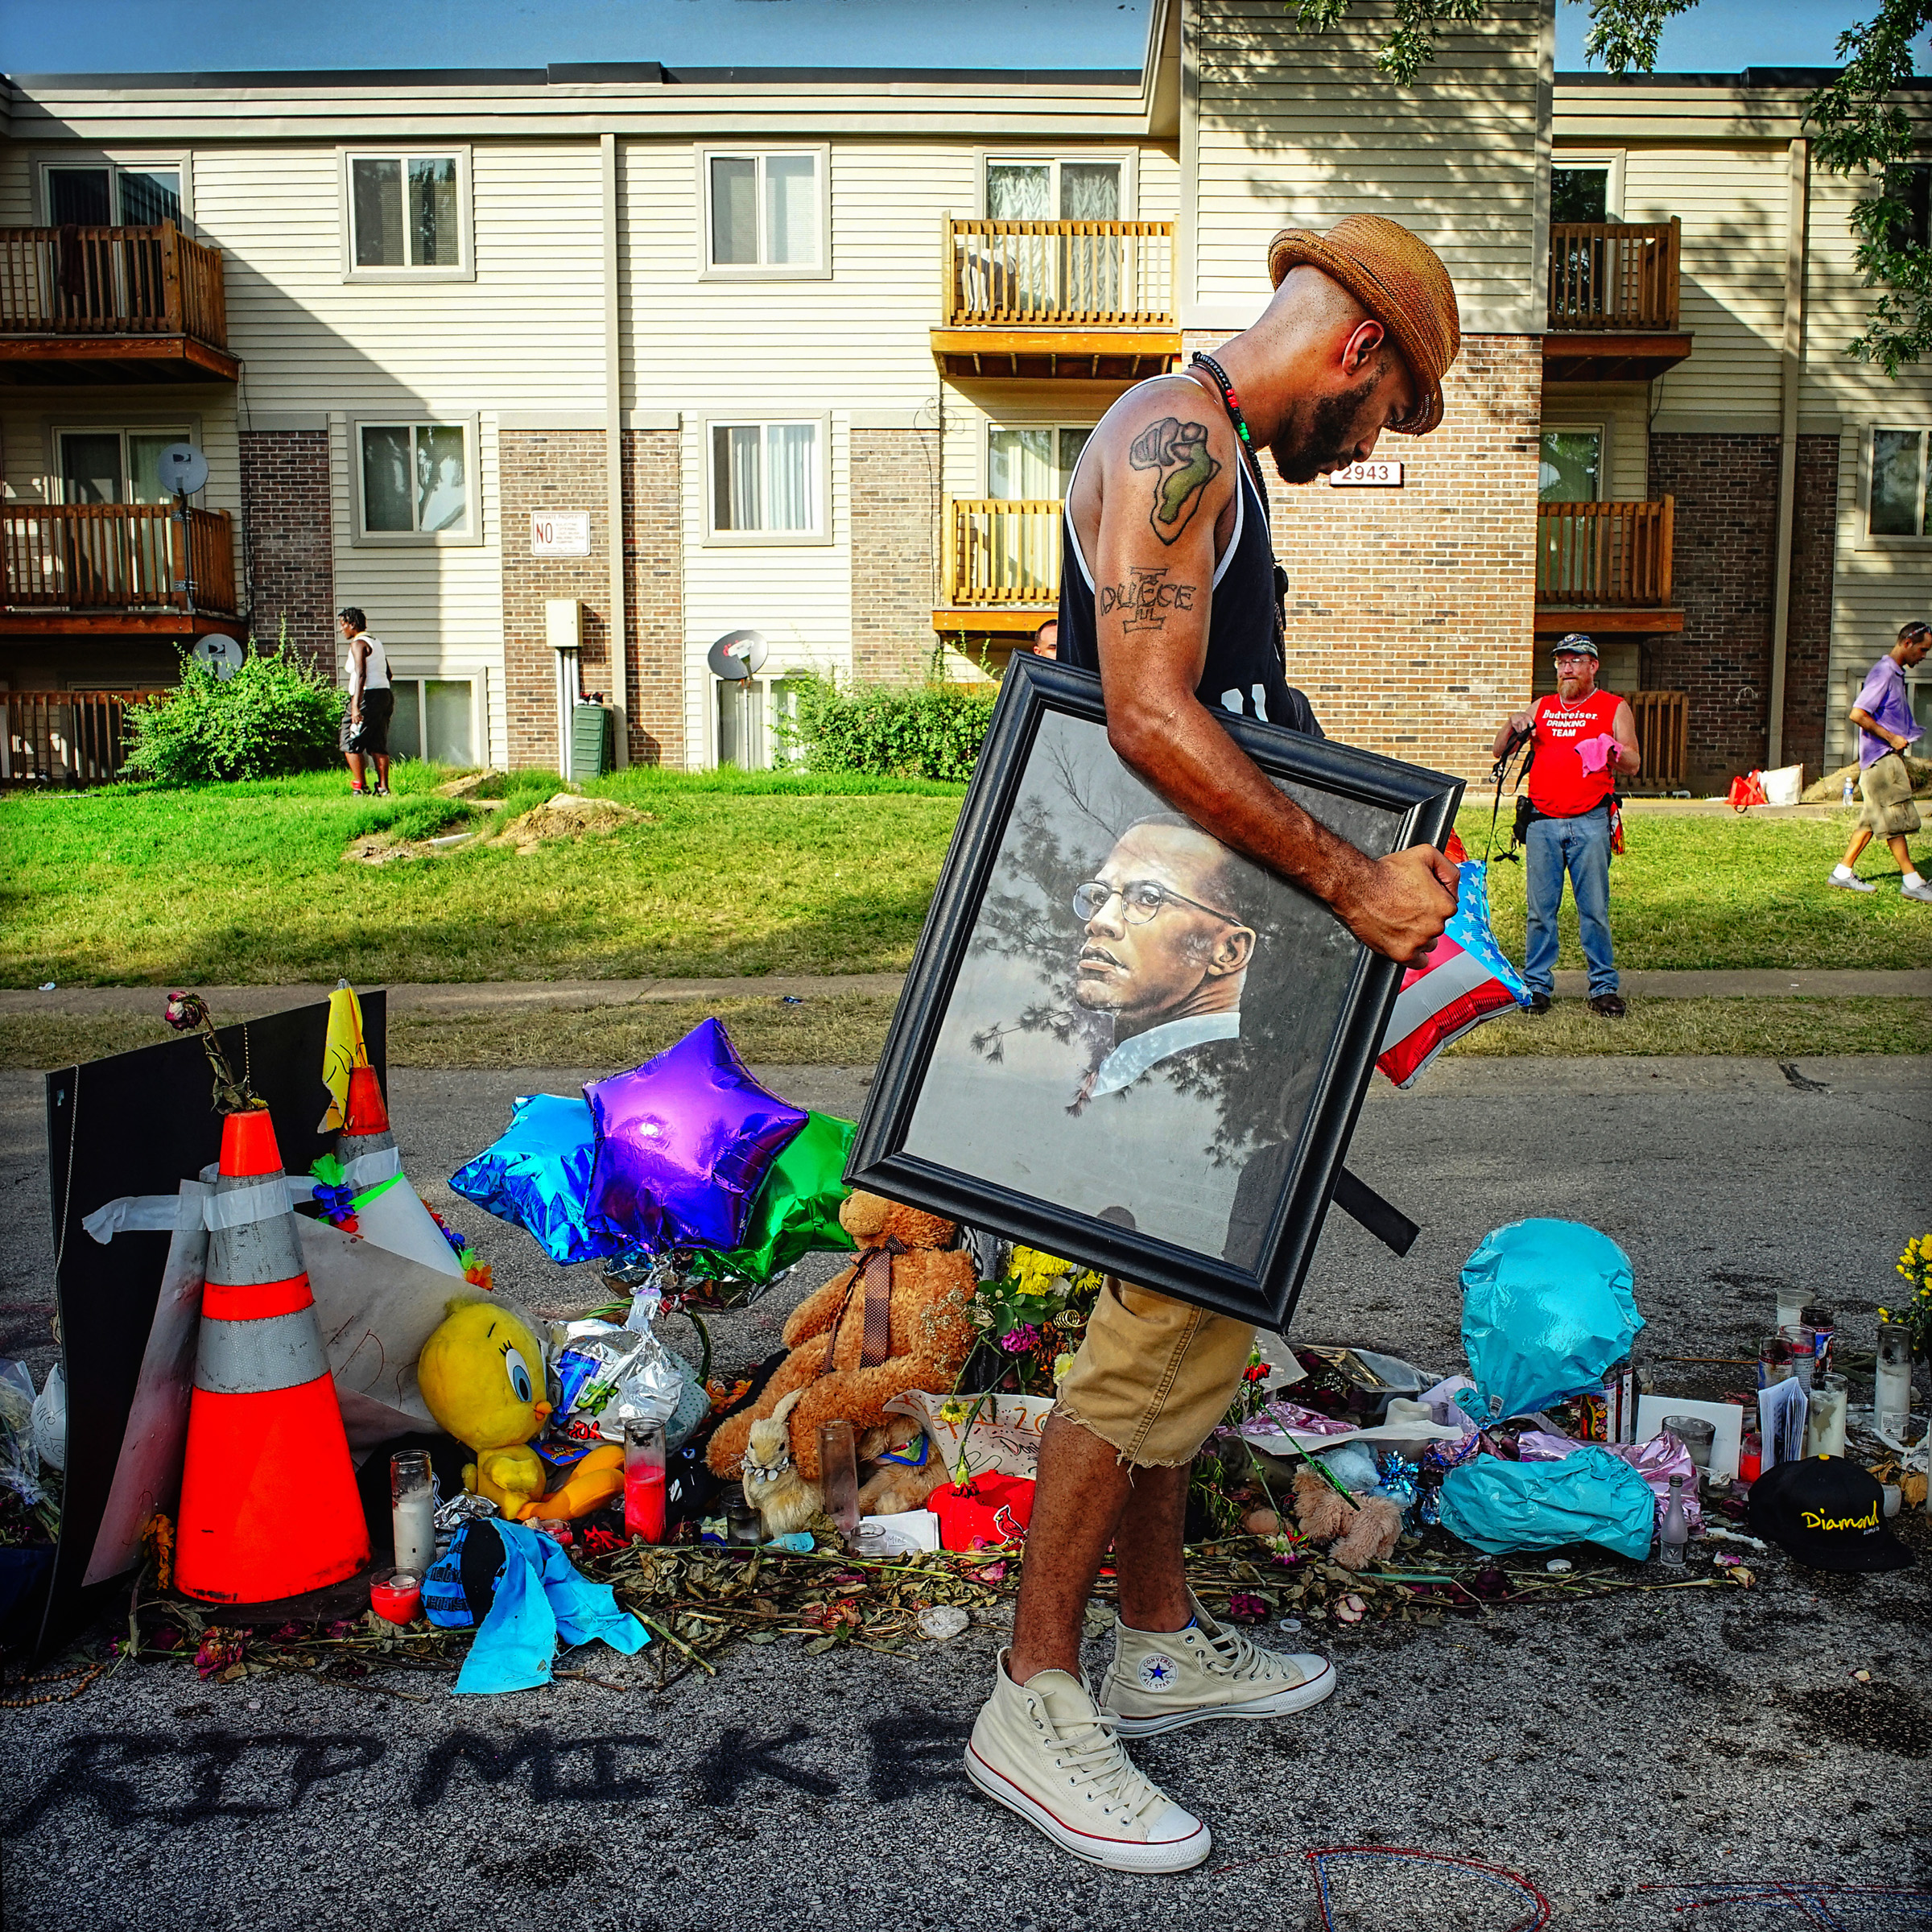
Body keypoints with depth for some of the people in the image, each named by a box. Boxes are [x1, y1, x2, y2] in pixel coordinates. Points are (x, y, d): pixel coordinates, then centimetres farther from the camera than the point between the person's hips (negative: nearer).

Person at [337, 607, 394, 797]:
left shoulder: (358, 643, -10)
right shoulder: (376, 642, 17)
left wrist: (356, 705, -28)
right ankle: (383, 788, 4)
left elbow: (361, 675, -22)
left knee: (350, 744, -2)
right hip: (385, 694, 9)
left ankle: (360, 787, -5)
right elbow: (388, 674, 22)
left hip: (368, 696, -9)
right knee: (378, 746, 8)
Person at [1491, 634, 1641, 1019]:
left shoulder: (1614, 708, 10)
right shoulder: (1541, 708, 18)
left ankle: (1603, 988, 5)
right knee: (1540, 909, 2)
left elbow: (1634, 763, 4)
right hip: (1542, 823, 2)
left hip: (1589, 822, -2)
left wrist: (1613, 752, -18)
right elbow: (1498, 752, 17)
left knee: (1594, 910, -2)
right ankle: (1537, 985, 10)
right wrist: (1512, 726, -3)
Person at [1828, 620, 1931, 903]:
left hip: (1890, 757, 10)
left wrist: (1903, 763, 23)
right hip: (1880, 758, -10)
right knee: (1896, 820, -6)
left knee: (1872, 820, 10)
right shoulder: (1883, 673, -14)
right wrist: (1891, 739, -17)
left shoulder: (1896, 675, 17)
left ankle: (1843, 872, 13)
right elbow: (1857, 715, -23)